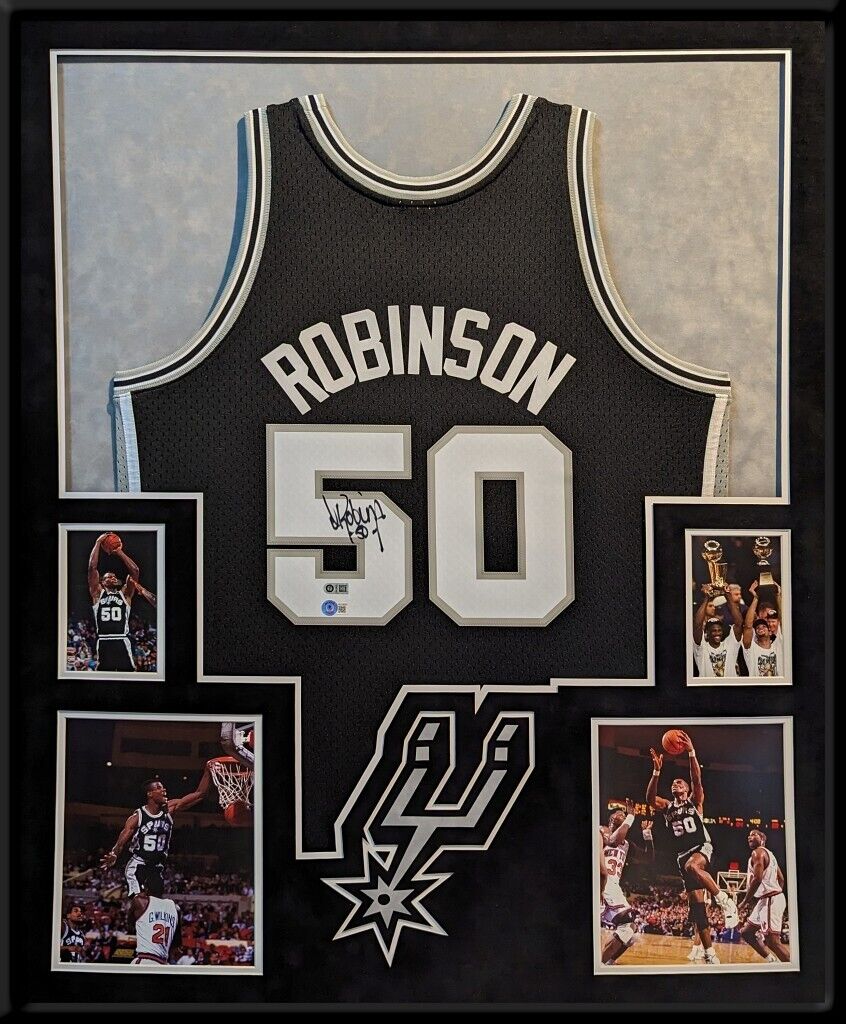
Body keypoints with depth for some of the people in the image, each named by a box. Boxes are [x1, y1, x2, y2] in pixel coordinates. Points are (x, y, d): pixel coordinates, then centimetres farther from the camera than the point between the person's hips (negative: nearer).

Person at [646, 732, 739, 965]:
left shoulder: (695, 801, 7)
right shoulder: (667, 807, 14)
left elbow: (697, 779, -11)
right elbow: (650, 798, -6)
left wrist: (691, 753, -24)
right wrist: (657, 771, -17)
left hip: (702, 847, -4)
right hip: (682, 855, 4)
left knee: (692, 866, -40)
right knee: (696, 902, 0)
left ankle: (725, 901, -28)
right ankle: (708, 953, 4)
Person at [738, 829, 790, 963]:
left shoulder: (758, 852, -10)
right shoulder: (768, 853, 21)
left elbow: (757, 879, -21)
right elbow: (781, 879, 22)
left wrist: (745, 902, -15)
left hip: (769, 900, -11)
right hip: (767, 900, 11)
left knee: (772, 941, -16)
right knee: (746, 933, 16)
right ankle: (772, 961, 17)